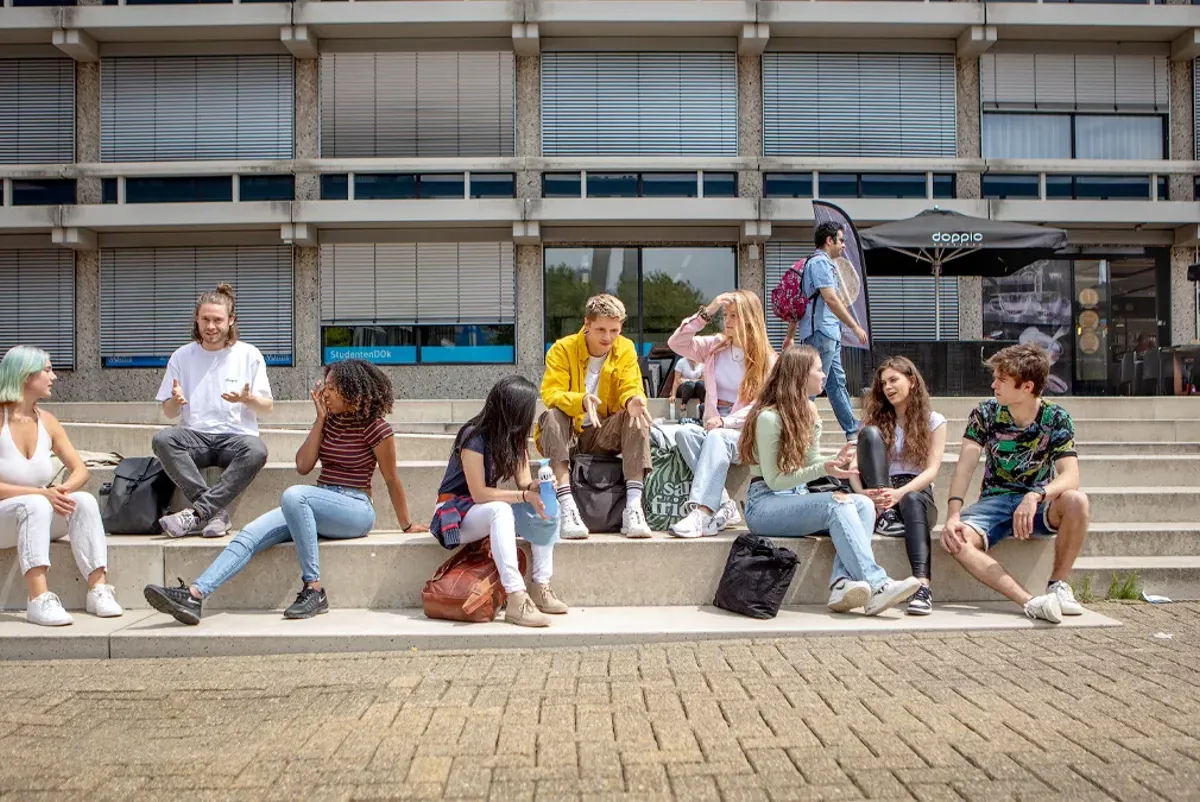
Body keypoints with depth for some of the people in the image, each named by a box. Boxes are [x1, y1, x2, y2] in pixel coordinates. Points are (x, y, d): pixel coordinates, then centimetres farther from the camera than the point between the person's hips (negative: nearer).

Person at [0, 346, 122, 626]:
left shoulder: (47, 422, 5)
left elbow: (80, 470, 3)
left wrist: (63, 490, -19)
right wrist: (42, 493, -27)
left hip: (41, 514, 5)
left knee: (85, 500, -22)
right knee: (35, 504, -35)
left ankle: (98, 589, -27)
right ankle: (39, 600, -44)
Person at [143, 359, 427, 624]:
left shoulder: (375, 428, -7)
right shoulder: (329, 420, 13)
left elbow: (392, 480, -1)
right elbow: (303, 466, 5)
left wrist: (408, 525, 6)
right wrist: (320, 419, -1)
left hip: (355, 510, -7)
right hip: (319, 508, 7)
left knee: (294, 495, -36)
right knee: (251, 533, -17)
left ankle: (314, 590, -32)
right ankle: (194, 595, -32)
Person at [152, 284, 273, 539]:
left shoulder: (249, 355, 6)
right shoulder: (182, 357, 10)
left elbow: (267, 407, 7)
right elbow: (169, 412, 12)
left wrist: (247, 399, -16)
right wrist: (176, 400, -12)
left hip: (237, 436, -2)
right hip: (196, 436, 2)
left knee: (256, 451, -37)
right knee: (161, 439, -31)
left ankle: (198, 513, -31)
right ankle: (216, 511, -31)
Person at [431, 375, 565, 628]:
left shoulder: (516, 437, 0)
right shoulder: (474, 438, -22)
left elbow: (523, 482, -4)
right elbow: (479, 494, -25)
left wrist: (536, 487, -27)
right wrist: (524, 496, -32)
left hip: (492, 511, 7)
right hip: (458, 512, -7)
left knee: (546, 510, -17)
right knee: (500, 509, -38)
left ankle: (541, 587, -17)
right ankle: (516, 598, -44)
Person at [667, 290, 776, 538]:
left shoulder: (767, 359, 1)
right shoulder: (716, 347, 13)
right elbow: (676, 343, 2)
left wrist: (726, 421, -21)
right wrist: (706, 313, -3)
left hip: (746, 434, -4)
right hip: (715, 427, 4)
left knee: (717, 438, -37)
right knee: (686, 432, -29)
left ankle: (702, 513, -50)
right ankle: (724, 505, -33)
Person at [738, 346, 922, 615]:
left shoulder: (809, 411, 13)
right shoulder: (768, 417, -14)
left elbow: (812, 462, 15)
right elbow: (774, 481, -14)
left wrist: (835, 461, -7)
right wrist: (823, 469, -23)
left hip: (798, 497, 8)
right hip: (765, 504, -8)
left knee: (863, 503, -18)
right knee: (837, 502, -31)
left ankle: (842, 584, -37)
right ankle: (876, 587, -35)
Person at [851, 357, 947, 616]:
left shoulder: (934, 421, 9)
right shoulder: (876, 420, 15)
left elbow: (932, 470, -6)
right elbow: (854, 469, 1)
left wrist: (900, 493, -26)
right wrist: (864, 493, -22)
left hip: (917, 494, -2)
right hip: (880, 497, 2)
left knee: (912, 501, -40)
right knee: (870, 432, -18)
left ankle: (922, 585, -56)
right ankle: (885, 515, -28)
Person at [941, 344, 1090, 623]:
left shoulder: (1056, 419, -8)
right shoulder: (985, 414, -5)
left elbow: (1070, 476, -20)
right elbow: (965, 466, -14)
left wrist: (1036, 495, -41)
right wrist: (954, 514, -30)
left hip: (1040, 505, -1)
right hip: (995, 500, 1)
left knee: (1076, 501, -35)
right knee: (956, 540, -30)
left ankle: (1057, 585, -15)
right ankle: (1030, 601, -41)